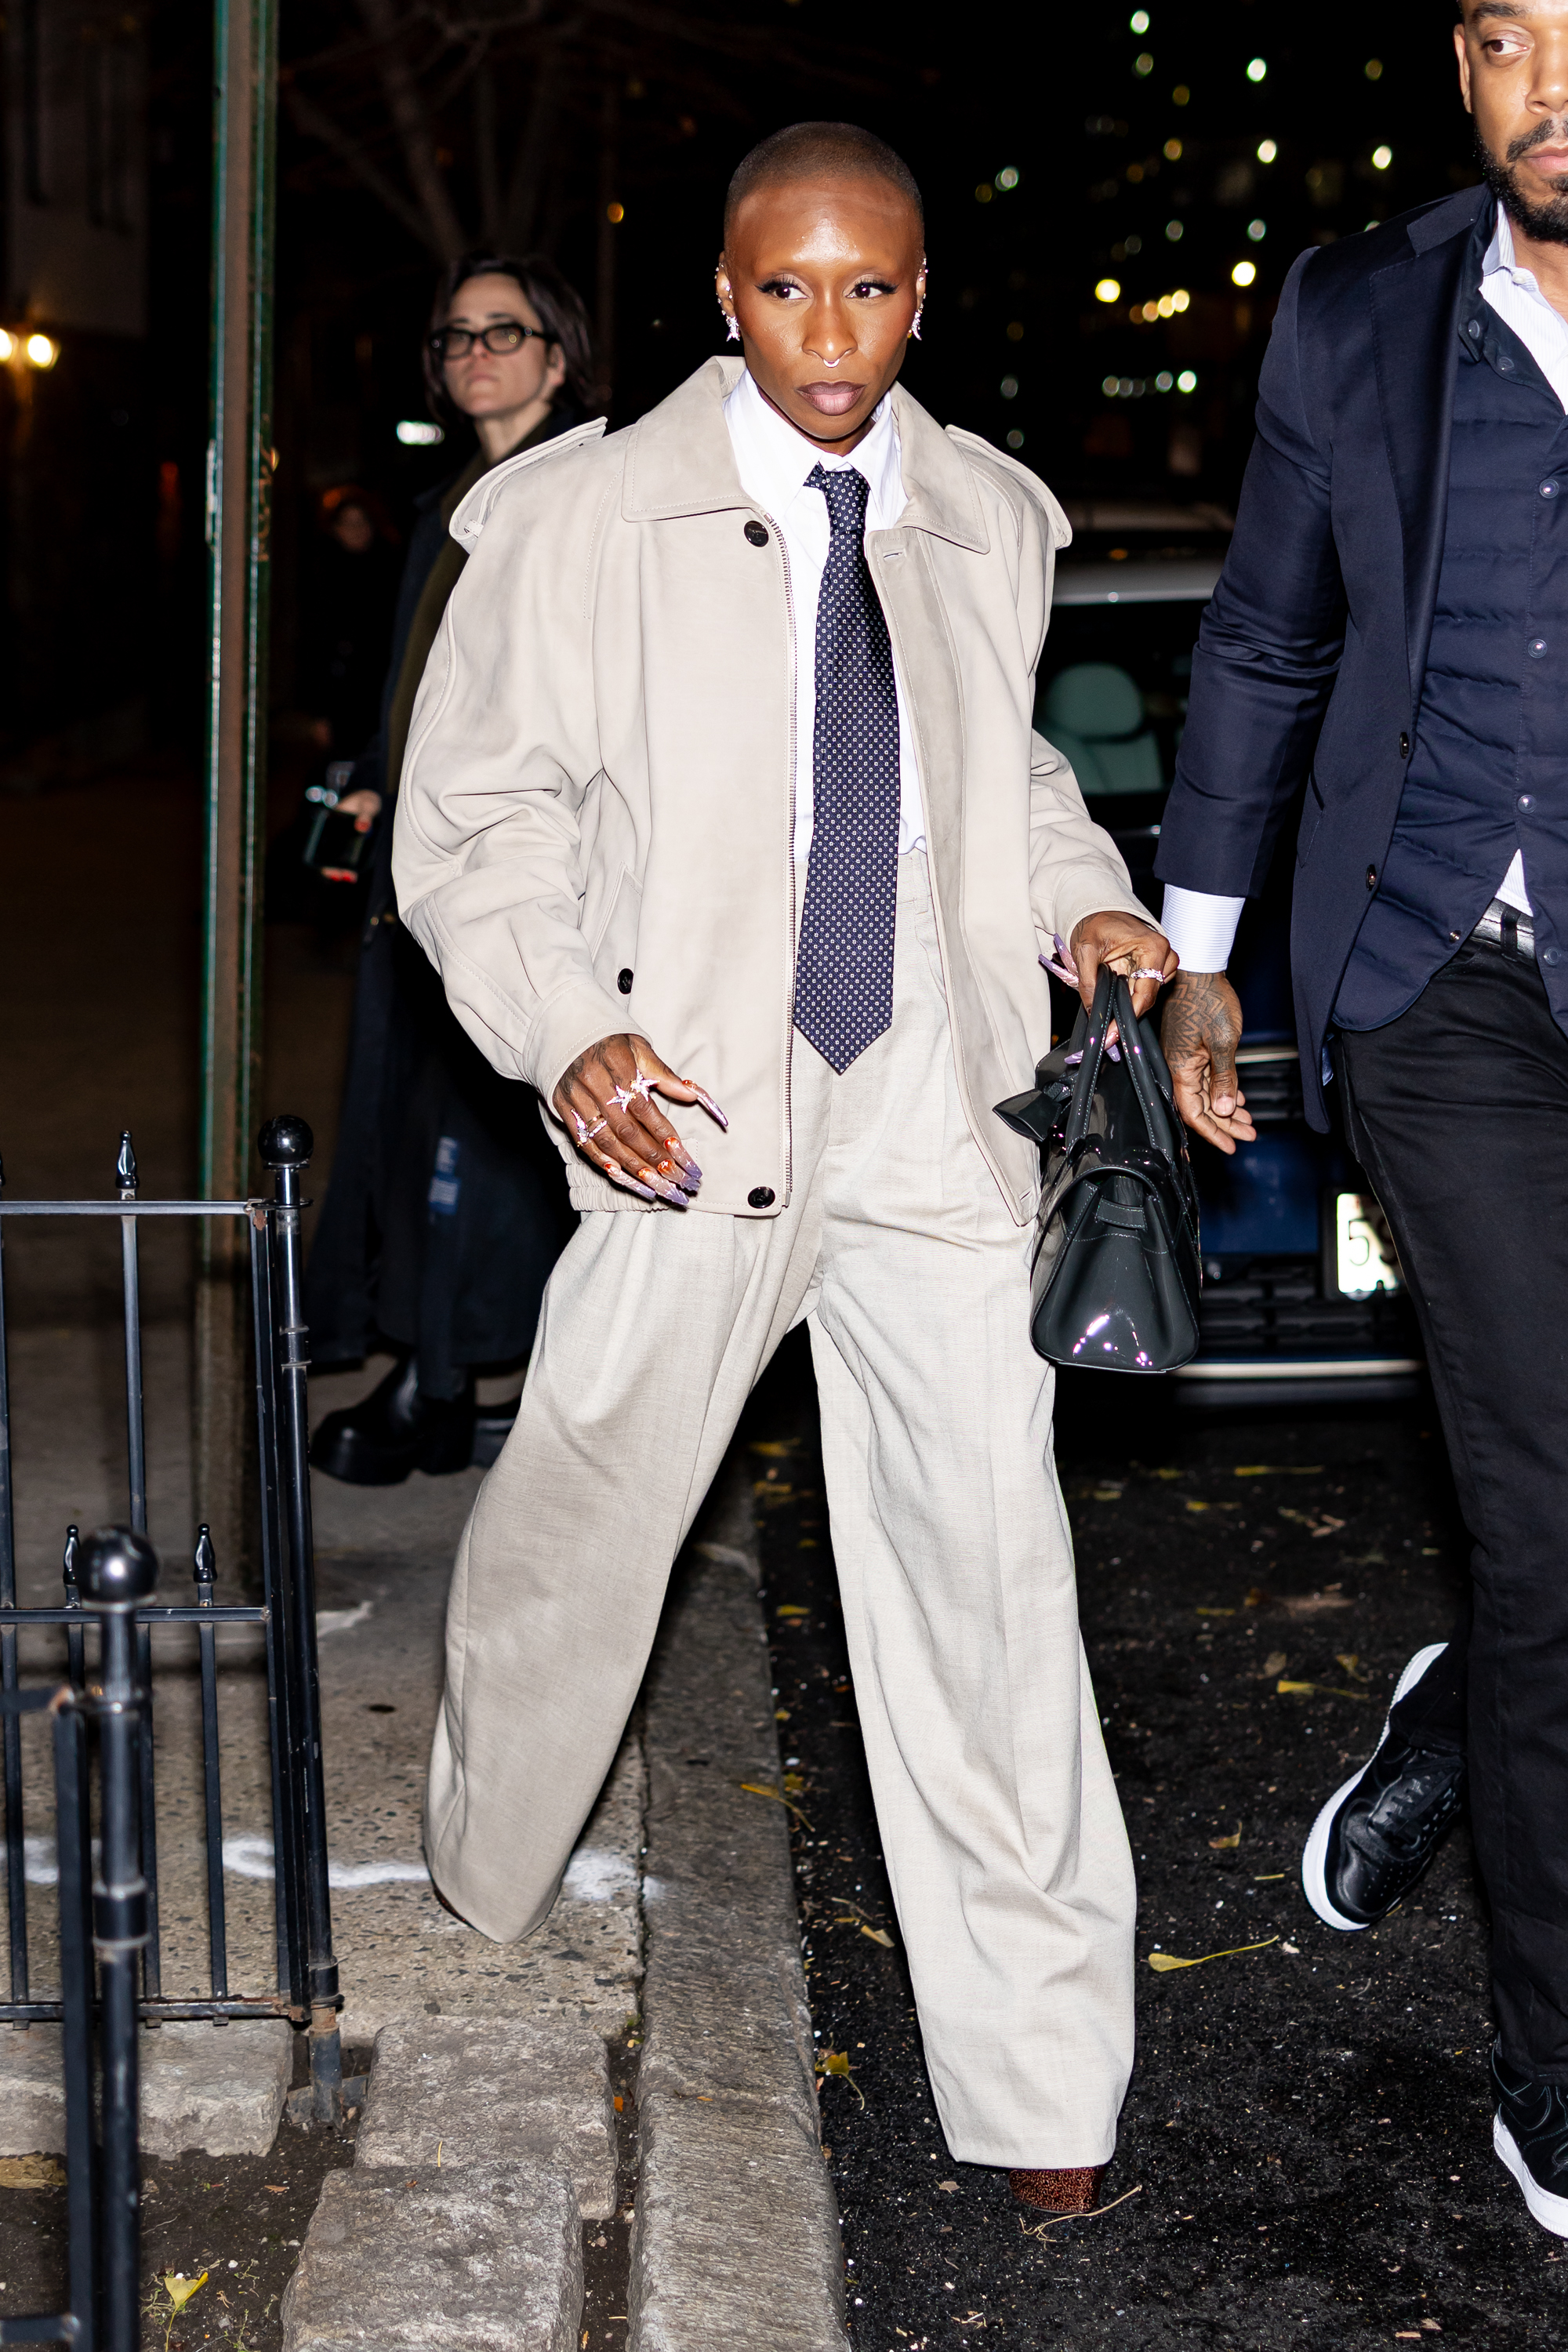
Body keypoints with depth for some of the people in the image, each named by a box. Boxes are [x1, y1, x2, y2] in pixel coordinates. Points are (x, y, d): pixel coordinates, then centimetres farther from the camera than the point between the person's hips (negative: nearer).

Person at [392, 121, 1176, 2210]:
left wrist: (1087, 901, 5)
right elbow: (478, 809, 0)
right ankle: (485, 1890, 41)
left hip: (939, 1111, 2)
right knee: (578, 1528, 10)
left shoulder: (989, 523, 10)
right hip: (695, 1113, -2)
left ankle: (1035, 2079, 13)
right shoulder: (592, 516, -1)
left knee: (991, 1582, 1)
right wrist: (566, 1030, -15)